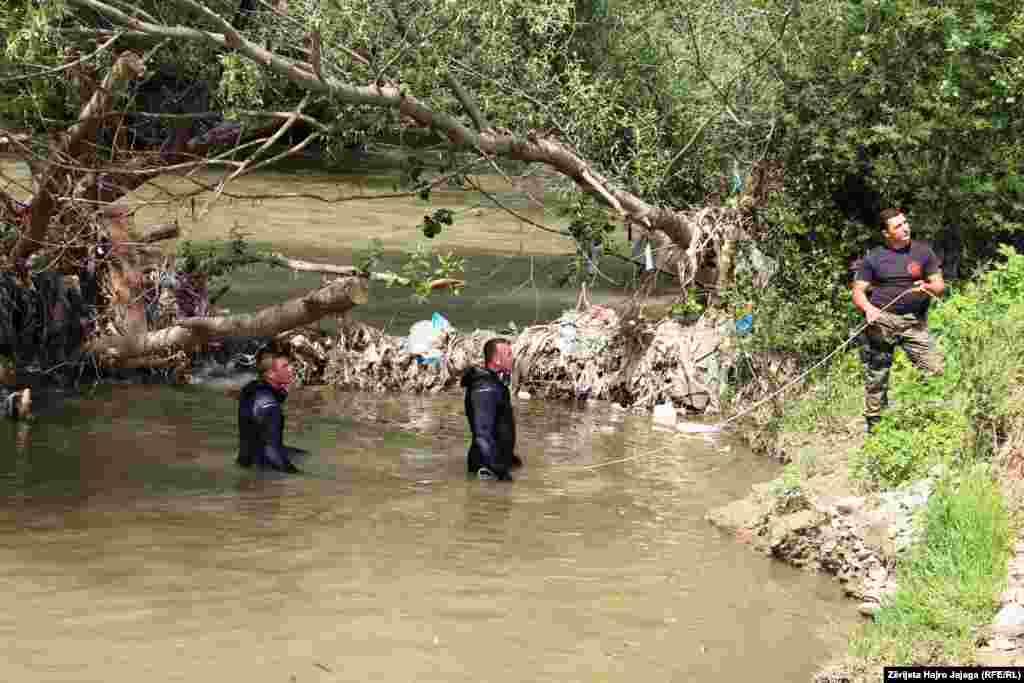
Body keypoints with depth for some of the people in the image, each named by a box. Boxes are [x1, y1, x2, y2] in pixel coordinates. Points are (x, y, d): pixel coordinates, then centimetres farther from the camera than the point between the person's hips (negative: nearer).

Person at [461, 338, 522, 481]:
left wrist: (509, 456, 30)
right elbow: (483, 433, -28)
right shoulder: (485, 388, -21)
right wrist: (498, 468, -28)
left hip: (499, 463, 11)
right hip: (488, 470, -11)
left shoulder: (496, 383, 14)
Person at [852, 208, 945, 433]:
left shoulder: (923, 252, 8)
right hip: (881, 320, -1)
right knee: (876, 375, 2)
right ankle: (874, 425, 14)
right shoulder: (874, 258, 4)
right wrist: (868, 308, -15)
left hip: (914, 321, 1)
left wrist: (928, 288, -13)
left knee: (935, 370, -12)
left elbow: (940, 286, 11)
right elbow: (858, 291, 5)